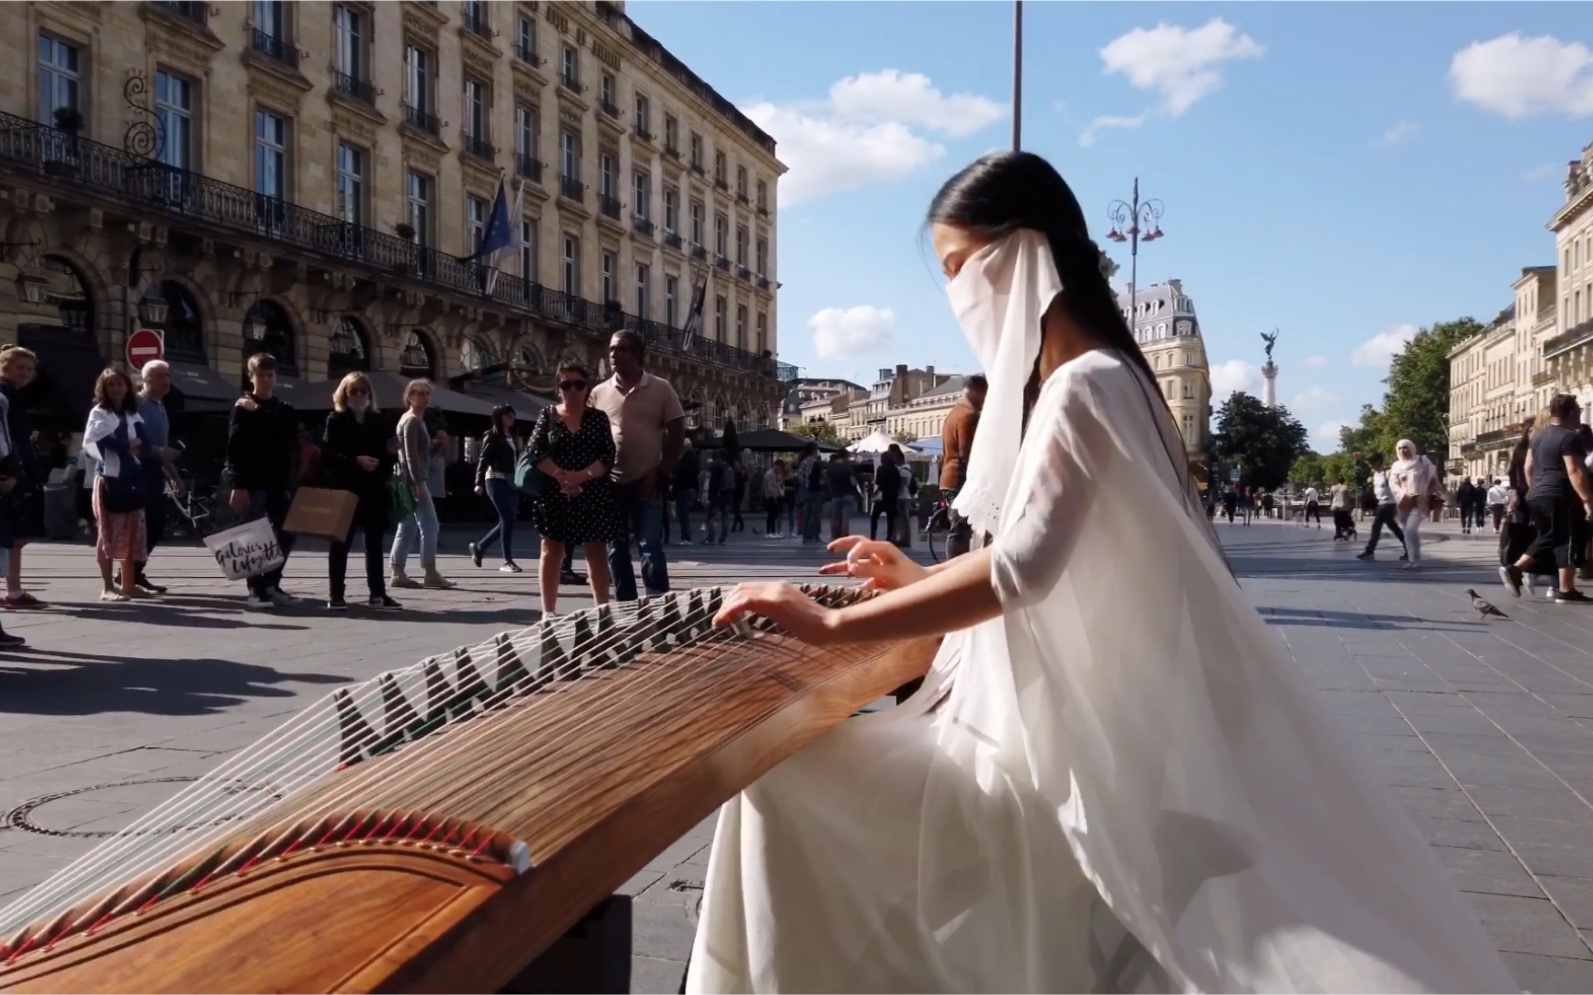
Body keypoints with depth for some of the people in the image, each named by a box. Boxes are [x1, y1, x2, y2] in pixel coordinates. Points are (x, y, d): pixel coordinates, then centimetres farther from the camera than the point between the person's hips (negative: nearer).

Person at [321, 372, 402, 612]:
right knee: (341, 542, 1)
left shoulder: (378, 421, 13)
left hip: (375, 491, 4)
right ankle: (336, 595, 5)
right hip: (345, 490, -4)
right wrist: (356, 461, -22)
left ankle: (377, 594, 12)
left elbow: (387, 458, 18)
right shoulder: (335, 421, 0)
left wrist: (392, 452, -4)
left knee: (375, 543, 7)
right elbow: (328, 456, -11)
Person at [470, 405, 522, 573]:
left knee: (507, 521, 9)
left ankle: (479, 546, 26)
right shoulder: (492, 435, -3)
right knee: (508, 520, -11)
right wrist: (479, 482, -19)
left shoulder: (511, 436, 16)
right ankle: (507, 561, -6)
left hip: (510, 481, 7)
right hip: (496, 480, -7)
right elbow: (483, 459, -9)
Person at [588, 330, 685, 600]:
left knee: (650, 546, -5)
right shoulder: (599, 392, 6)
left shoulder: (660, 388, 0)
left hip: (647, 481, -3)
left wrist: (662, 472, -7)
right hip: (611, 482, 3)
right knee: (616, 548, 8)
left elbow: (677, 433, 1)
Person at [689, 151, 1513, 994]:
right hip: (1064, 717, 10)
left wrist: (834, 625, -27)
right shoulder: (1075, 383, 14)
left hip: (1067, 735, -10)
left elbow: (1023, 568, -30)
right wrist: (921, 580, 14)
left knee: (785, 776, -14)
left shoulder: (1084, 385, -17)